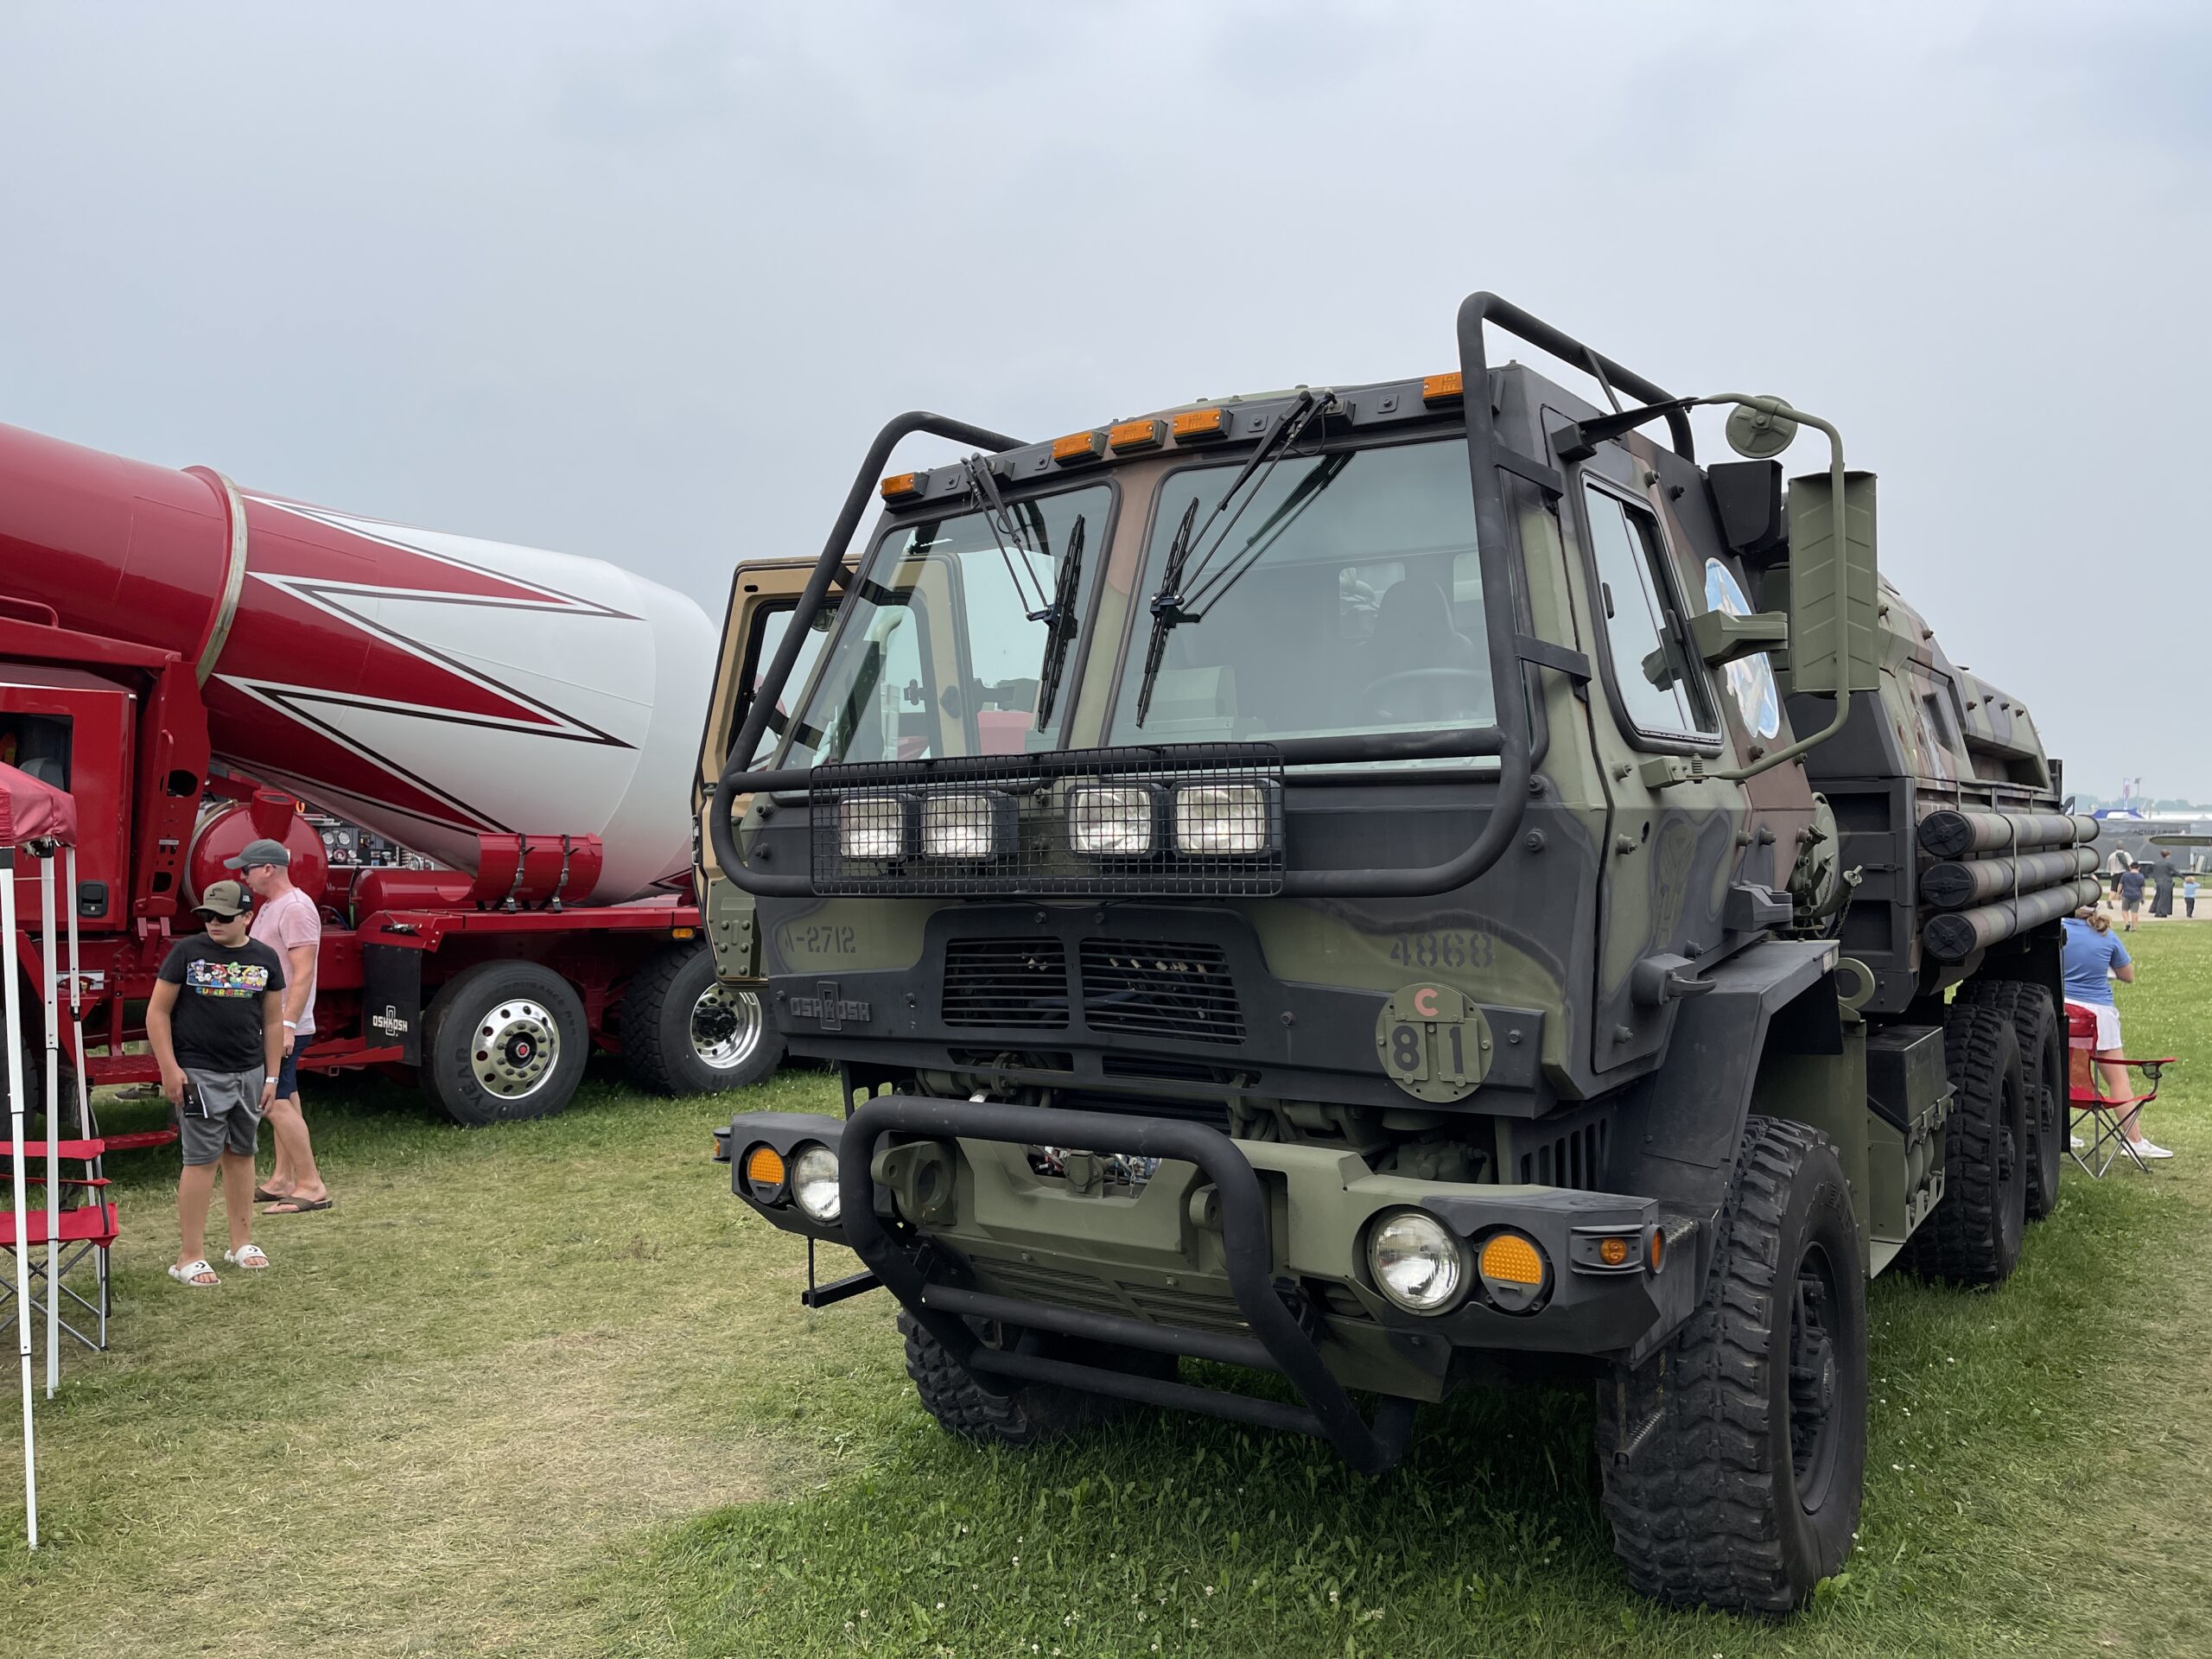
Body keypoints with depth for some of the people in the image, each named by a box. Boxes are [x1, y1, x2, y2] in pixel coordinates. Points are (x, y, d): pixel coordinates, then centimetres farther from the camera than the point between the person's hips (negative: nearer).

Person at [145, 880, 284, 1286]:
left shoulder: (264, 959, 5)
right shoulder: (186, 952, -4)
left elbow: (273, 1021, 10)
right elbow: (158, 1012, -3)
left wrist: (271, 1076, 7)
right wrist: (169, 1068, -10)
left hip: (249, 1074, 4)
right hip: (199, 1073, -4)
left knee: (241, 1154, 13)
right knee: (202, 1159, -5)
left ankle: (242, 1242, 25)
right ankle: (190, 1257, 1)